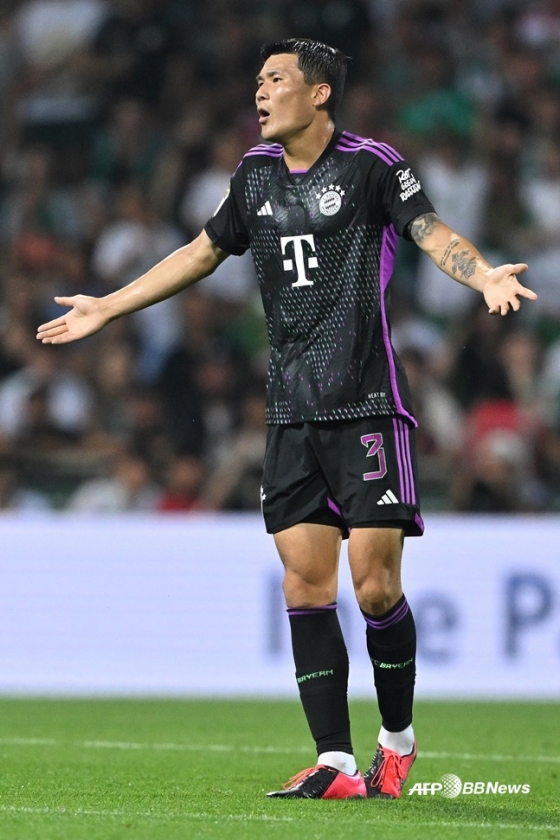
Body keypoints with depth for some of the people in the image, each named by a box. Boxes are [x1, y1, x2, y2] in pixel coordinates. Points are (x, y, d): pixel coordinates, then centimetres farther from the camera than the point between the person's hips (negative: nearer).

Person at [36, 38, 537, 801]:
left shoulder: (371, 164, -4)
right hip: (292, 415, 6)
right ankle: (335, 766, 1)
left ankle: (398, 739, 15)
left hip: (368, 408, -6)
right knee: (305, 587, -1)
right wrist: (108, 307, 30)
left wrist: (484, 274, -36)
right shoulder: (257, 173, 14)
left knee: (375, 587, -7)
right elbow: (204, 252, 26)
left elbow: (431, 231, -15)